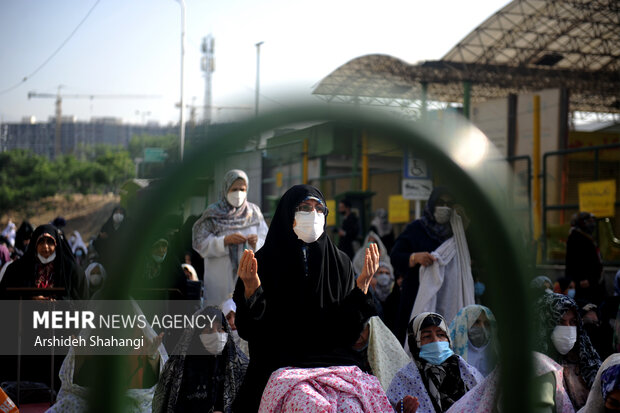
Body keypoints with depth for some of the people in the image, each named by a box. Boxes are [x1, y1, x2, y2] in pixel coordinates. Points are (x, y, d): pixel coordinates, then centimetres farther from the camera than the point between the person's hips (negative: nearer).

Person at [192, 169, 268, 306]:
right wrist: (225, 241, -17)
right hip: (220, 280, -2)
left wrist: (256, 242, -16)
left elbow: (266, 243, 6)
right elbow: (200, 244, -5)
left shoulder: (254, 212, 7)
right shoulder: (213, 214, 0)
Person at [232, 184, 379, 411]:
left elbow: (350, 328, 6)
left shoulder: (340, 262, 7)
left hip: (333, 365, 2)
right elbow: (247, 330, -2)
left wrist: (362, 286, -7)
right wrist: (250, 290, -18)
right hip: (277, 366, -2)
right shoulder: (264, 261, 1)